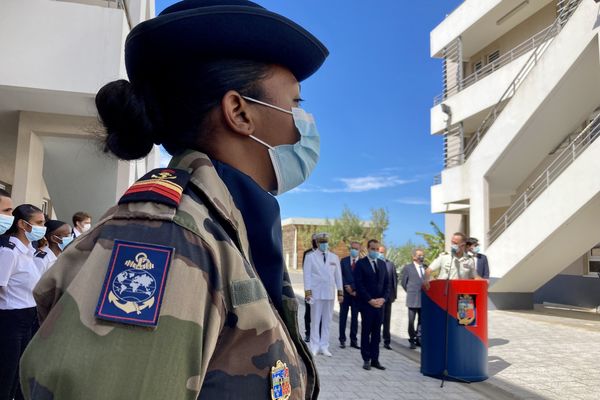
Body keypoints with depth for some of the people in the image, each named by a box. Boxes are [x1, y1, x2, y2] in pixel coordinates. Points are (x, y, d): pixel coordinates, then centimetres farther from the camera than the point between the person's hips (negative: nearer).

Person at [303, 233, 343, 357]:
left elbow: (338, 275, 9)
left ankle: (324, 346, 13)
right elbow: (307, 275, -2)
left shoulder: (334, 257, 10)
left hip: (330, 293, 3)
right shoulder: (310, 257, 2)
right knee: (315, 321, 1)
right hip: (316, 293, -3)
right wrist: (307, 291, -11)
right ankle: (315, 347, 9)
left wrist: (340, 291, 4)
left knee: (327, 321, 5)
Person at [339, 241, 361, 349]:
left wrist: (355, 290, -9)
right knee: (343, 317, 3)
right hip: (345, 293, 1)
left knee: (355, 318, 5)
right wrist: (346, 286, -11)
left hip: (356, 294, 0)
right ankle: (342, 339, 9)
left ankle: (354, 340, 11)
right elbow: (340, 275, 2)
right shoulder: (344, 261, 7)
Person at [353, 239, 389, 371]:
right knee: (366, 333, 3)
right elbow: (359, 284, -10)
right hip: (366, 304, -5)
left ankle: (375, 359, 14)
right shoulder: (361, 263, -4)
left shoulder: (382, 264, 13)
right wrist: (370, 300, -13)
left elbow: (386, 283, 13)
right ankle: (366, 360, 10)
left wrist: (383, 298, -3)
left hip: (380, 304, 5)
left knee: (377, 333, 8)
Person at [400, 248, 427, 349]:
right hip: (413, 299, -3)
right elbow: (403, 282, 3)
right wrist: (410, 291, 5)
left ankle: (419, 338, 22)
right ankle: (412, 340, 14)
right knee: (411, 321, 3)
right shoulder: (408, 267, 0)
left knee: (422, 320, 10)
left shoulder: (426, 268, 8)